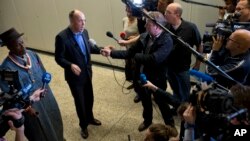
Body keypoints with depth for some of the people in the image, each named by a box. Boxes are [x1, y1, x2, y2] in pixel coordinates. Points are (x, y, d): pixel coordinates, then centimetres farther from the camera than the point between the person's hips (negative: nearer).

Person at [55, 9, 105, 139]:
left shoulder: (84, 32, -4)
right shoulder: (62, 37, -23)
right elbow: (58, 58, -18)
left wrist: (101, 50, -6)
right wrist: (70, 65, -35)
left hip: (87, 73, 6)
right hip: (75, 76, -6)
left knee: (89, 98, 23)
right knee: (80, 102, 12)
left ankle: (90, 118, 50)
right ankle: (83, 125, 37)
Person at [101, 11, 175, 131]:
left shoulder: (166, 41, -24)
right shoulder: (144, 37, -6)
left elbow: (154, 59, -36)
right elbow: (129, 52, -1)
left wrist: (137, 56, -21)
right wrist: (111, 53, -9)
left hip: (156, 79, -5)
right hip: (142, 76, 5)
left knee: (161, 102, 17)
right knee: (145, 101, 25)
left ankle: (170, 122, 45)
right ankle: (147, 120, 53)